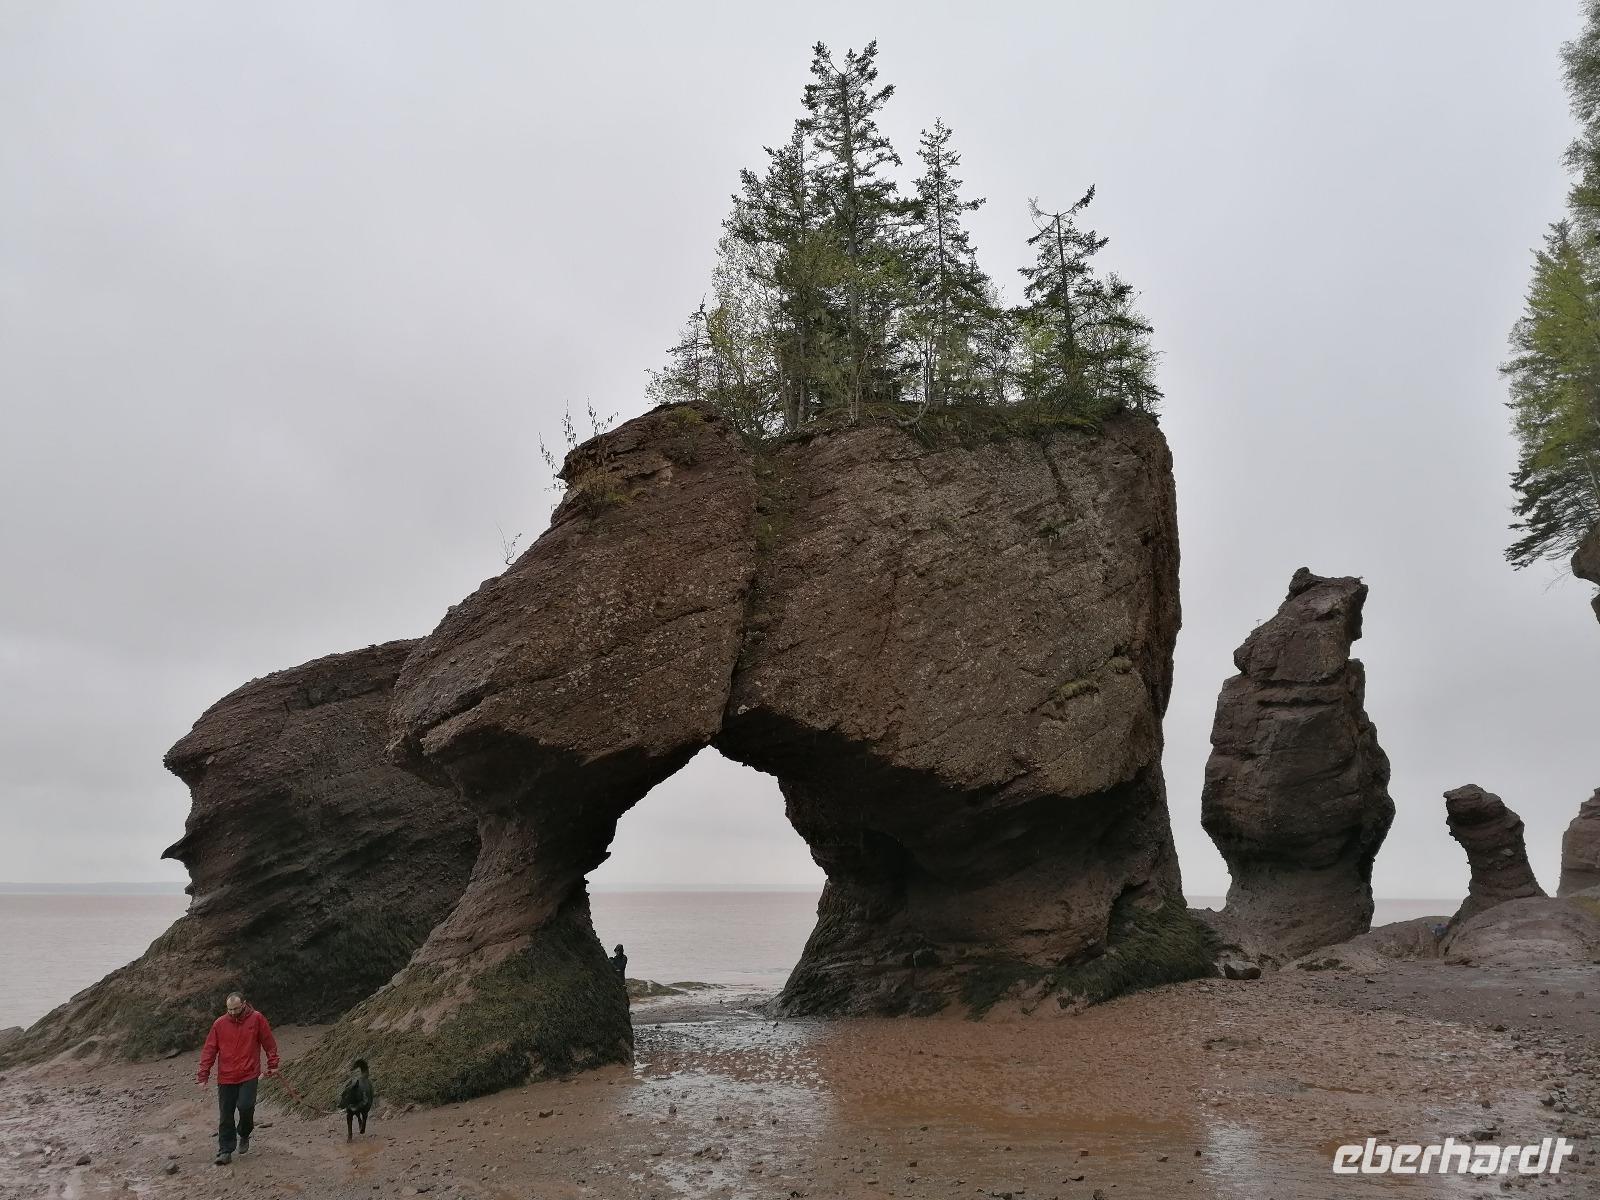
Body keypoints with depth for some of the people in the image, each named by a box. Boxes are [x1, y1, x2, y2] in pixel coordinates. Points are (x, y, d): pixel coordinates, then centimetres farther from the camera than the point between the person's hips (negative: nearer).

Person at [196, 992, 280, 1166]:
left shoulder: (256, 1019, -3)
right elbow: (209, 1050, 4)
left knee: (245, 1106, -13)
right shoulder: (219, 1023, 0)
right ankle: (225, 1151, 13)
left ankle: (244, 1135, 16)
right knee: (225, 1115, 3)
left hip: (249, 1075, -2)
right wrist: (203, 1074, 0)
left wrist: (273, 1064, 4)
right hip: (226, 1078, 2)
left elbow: (269, 1043, 4)